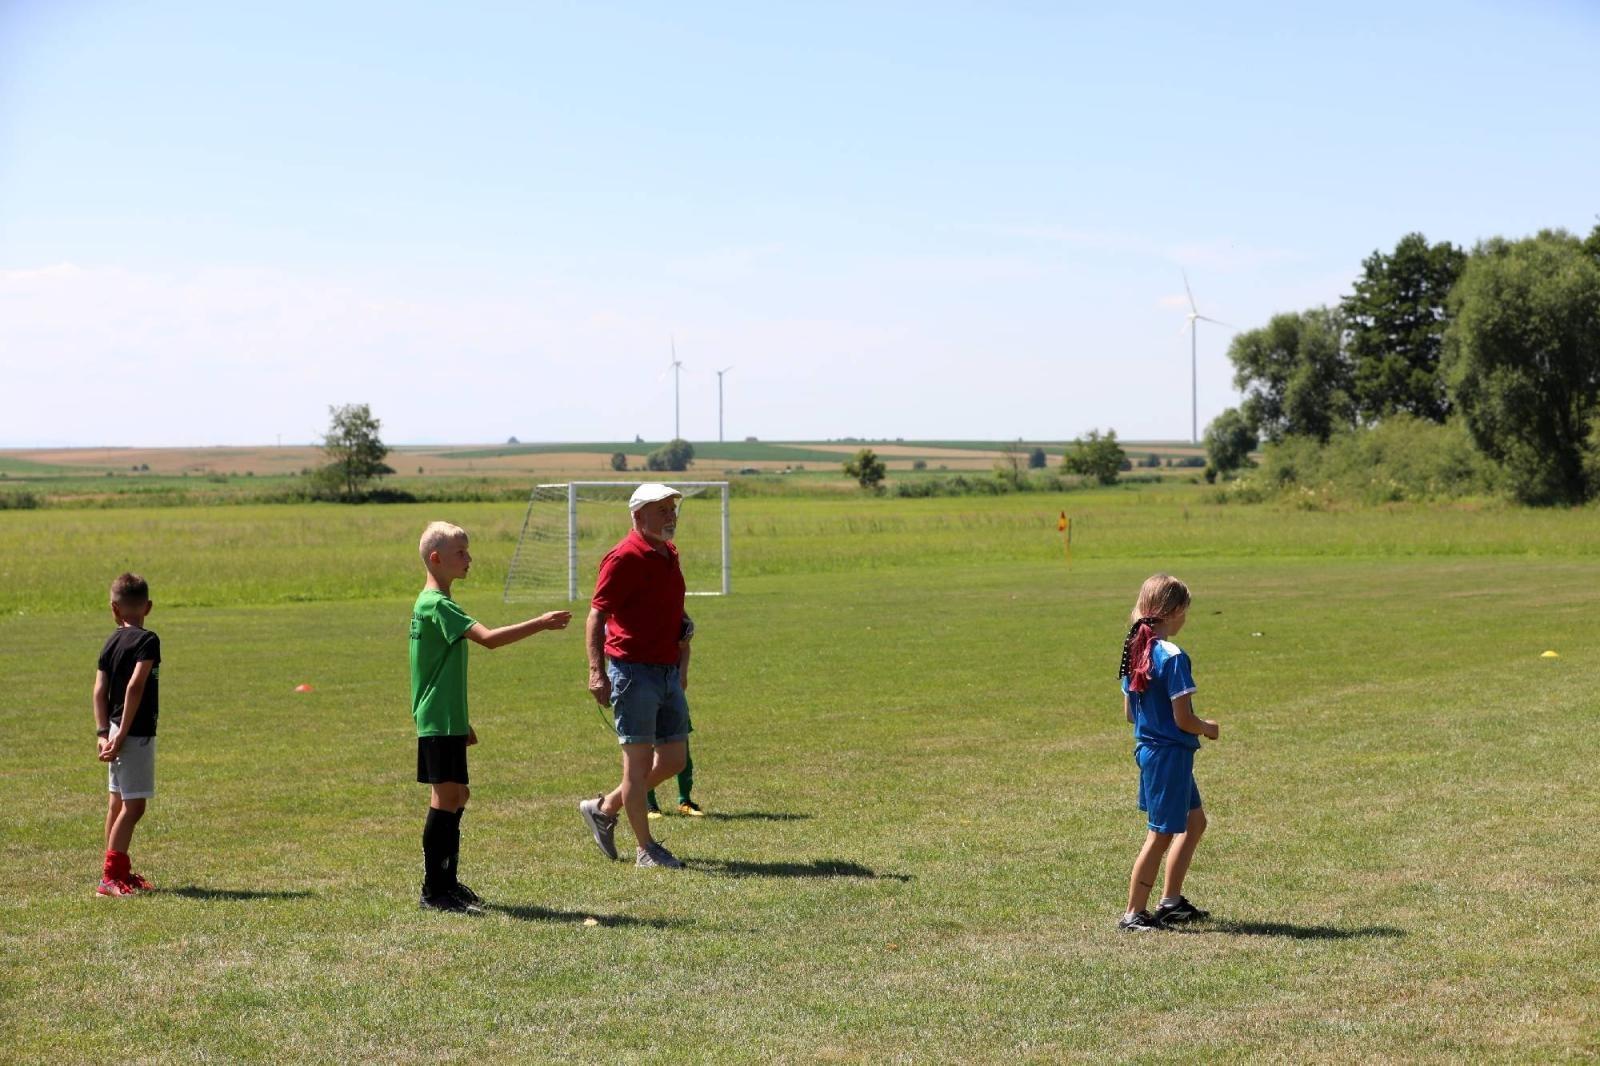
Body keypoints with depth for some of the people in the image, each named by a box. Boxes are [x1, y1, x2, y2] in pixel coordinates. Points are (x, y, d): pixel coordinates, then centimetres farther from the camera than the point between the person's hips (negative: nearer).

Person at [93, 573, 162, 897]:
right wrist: (122, 734, -19)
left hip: (116, 732, 8)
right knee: (134, 804, -7)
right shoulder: (147, 640, -13)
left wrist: (103, 732, 3)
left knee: (118, 802, 15)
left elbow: (100, 690, 5)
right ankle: (111, 877, -9)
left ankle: (120, 871, 25)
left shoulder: (111, 642, 9)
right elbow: (135, 686, -21)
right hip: (136, 733, -8)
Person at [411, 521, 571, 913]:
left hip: (447, 719, 11)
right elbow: (488, 638, -29)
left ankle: (447, 882, 22)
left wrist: (462, 722, 26)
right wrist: (540, 624, -27)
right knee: (446, 797, -8)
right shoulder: (437, 605, -17)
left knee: (456, 796, 14)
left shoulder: (432, 603, 16)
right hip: (439, 721, -11)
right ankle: (434, 891, -3)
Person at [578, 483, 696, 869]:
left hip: (668, 673, 9)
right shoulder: (625, 557, -11)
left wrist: (683, 665, 19)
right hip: (634, 672, -9)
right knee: (639, 760, -1)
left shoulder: (669, 554, 15)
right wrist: (596, 671, -23)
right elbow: (596, 616, -14)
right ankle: (645, 849, 8)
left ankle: (604, 809, 26)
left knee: (675, 758, 11)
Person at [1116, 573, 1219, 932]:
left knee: (1194, 821, 22)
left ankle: (1170, 902, 27)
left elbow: (1129, 712, 11)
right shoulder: (1173, 656, -21)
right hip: (1170, 753, -9)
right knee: (1161, 835, 1)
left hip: (1147, 748, 9)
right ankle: (1133, 914, 8)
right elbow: (1183, 719, -21)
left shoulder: (1135, 650, 5)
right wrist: (1207, 728, -2)